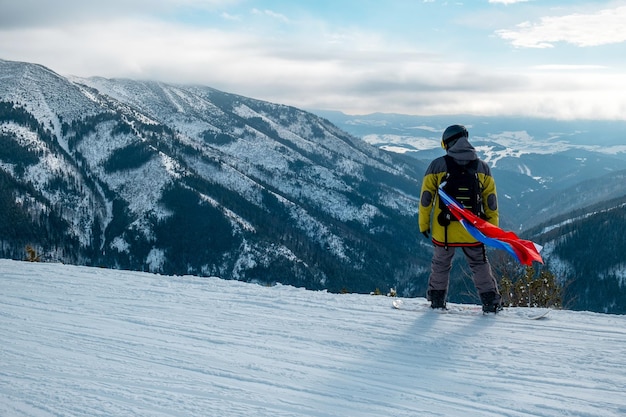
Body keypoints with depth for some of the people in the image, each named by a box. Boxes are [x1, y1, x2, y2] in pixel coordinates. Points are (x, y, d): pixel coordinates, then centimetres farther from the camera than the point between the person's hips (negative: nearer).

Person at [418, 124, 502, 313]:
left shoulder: (437, 165, -6)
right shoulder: (482, 167, 1)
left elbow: (426, 197, -3)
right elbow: (491, 201, 5)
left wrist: (423, 223, 7)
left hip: (443, 229, -1)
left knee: (440, 264, 17)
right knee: (479, 264, 15)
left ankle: (437, 301, 27)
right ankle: (491, 302, 14)